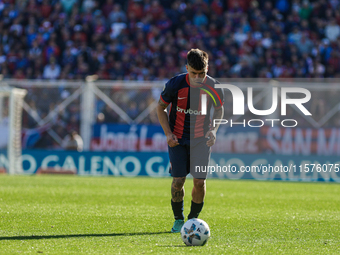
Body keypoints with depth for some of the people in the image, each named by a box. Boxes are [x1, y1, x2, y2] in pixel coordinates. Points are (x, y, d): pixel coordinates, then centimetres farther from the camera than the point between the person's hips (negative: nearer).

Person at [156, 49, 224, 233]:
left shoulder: (213, 87, -11)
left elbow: (219, 110, 9)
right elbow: (161, 107, 1)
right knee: (178, 181, -6)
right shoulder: (175, 84, -14)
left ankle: (193, 219, 15)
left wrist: (213, 130, -7)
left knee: (200, 181, -8)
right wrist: (168, 133, -8)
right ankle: (178, 219, 18)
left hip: (201, 139, 1)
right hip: (178, 139, -1)